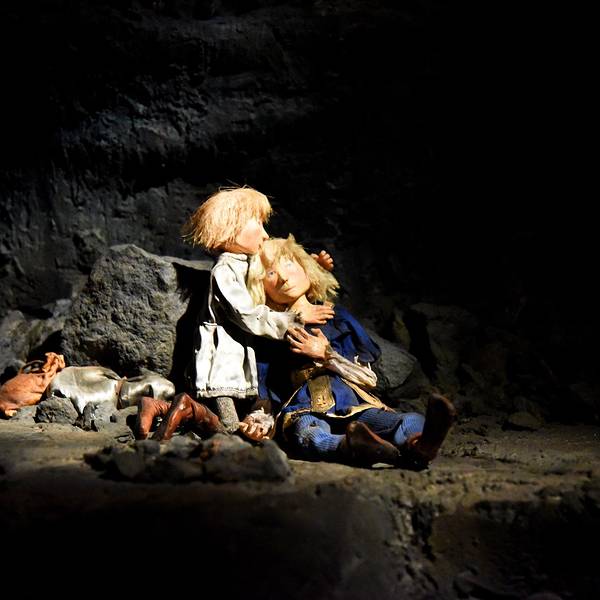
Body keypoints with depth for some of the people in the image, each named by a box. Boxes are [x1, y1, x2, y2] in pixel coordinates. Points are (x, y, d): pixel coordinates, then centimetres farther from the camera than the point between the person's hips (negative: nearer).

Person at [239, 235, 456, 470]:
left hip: (353, 406, 3)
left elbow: (369, 377, 14)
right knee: (309, 438, -41)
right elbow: (264, 396, 14)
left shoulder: (337, 317, 20)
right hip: (304, 413, -2)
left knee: (413, 422, -30)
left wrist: (327, 355, 2)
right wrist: (261, 422, -7)